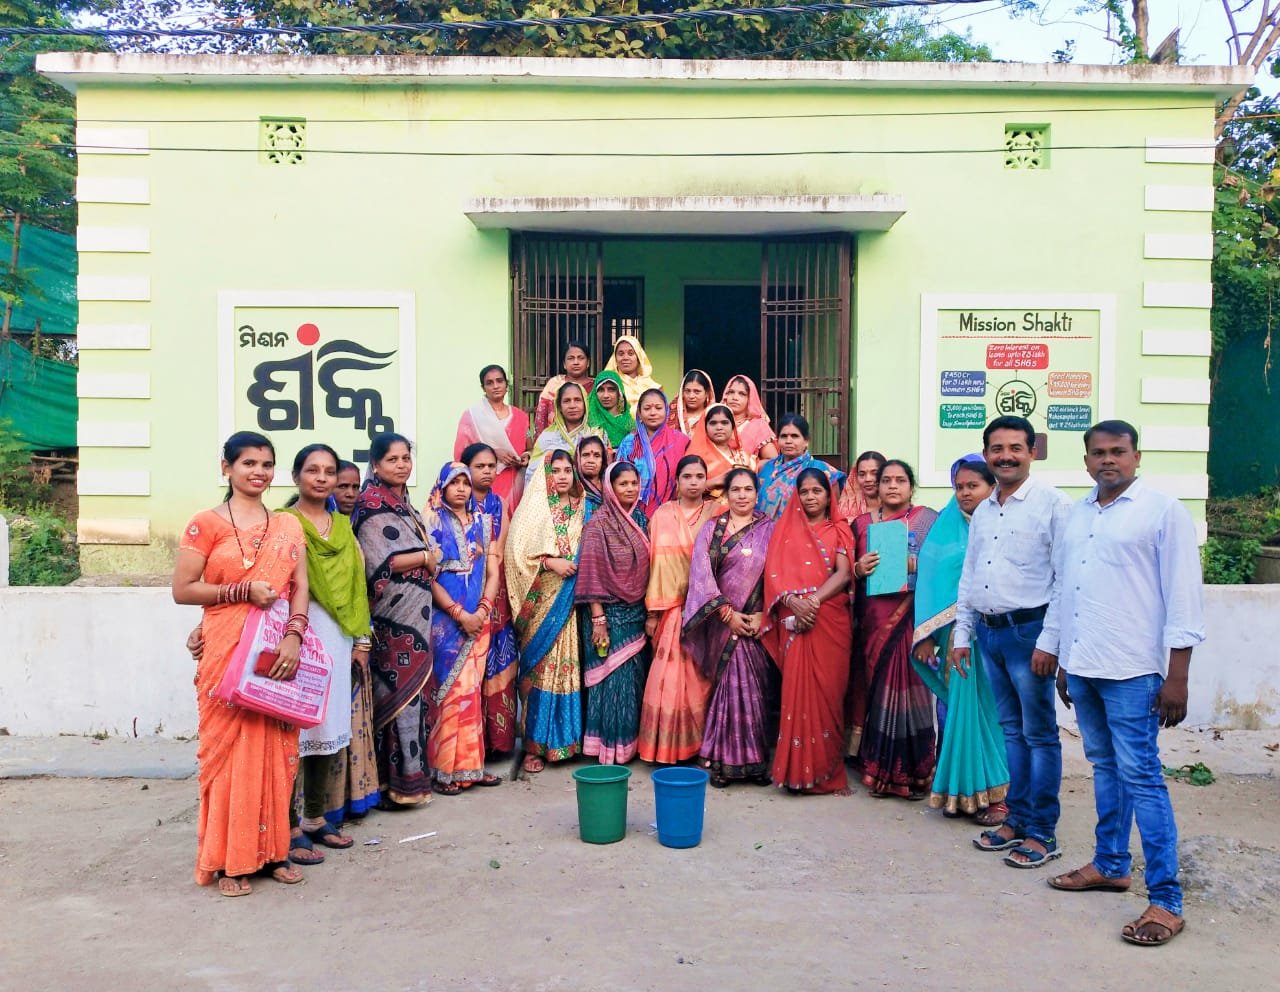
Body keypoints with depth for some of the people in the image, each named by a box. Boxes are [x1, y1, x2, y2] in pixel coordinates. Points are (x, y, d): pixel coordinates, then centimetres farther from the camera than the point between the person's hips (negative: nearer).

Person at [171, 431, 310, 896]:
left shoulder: (288, 525, 11)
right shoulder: (206, 524, -1)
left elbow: (301, 588, 6)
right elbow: (182, 590, -4)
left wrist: (294, 636, -9)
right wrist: (244, 590, -13)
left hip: (279, 652, 4)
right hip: (228, 652, -3)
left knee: (277, 749, 7)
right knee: (230, 749, 0)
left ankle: (272, 849, 20)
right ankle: (228, 860, 13)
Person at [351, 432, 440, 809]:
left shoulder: (403, 503, 16)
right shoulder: (372, 504, -10)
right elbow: (377, 562, -19)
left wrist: (429, 560, 4)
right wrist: (426, 557, -9)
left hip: (414, 612, 9)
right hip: (392, 615, -9)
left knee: (410, 689, 10)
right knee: (398, 690, -6)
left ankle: (406, 771, 18)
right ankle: (400, 780, 1)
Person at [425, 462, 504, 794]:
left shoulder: (482, 523, 11)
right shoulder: (434, 523, -2)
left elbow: (493, 572, 7)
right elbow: (429, 577, -9)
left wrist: (482, 610, -7)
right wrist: (460, 613, -14)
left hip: (478, 620, 4)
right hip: (446, 621, -4)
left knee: (472, 691, 7)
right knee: (449, 691, -4)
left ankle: (470, 765, 15)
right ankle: (444, 770, 4)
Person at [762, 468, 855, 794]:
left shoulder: (839, 530, 12)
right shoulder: (785, 529, 14)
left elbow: (843, 574, -2)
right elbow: (774, 572, 3)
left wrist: (814, 600, -16)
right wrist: (793, 601, -15)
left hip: (831, 619, 0)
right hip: (794, 620, 1)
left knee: (827, 690, -2)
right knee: (797, 688, -4)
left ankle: (828, 770, 7)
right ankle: (798, 769, 3)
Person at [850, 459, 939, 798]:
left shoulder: (927, 519, 6)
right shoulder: (862, 524, 14)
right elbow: (848, 571, 15)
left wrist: (914, 565, -15)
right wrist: (859, 569, -6)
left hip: (911, 616, -3)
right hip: (874, 619, 3)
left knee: (907, 687, -6)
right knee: (876, 688, 2)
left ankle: (912, 771, 5)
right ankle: (877, 768, 11)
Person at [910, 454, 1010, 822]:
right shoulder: (946, 526, 7)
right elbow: (930, 578, 4)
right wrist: (926, 635, -2)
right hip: (955, 633, 2)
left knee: (990, 706, 1)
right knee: (958, 705, 4)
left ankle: (996, 792, 12)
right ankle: (961, 789, 15)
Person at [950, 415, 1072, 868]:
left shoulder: (1052, 504, -8)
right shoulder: (983, 511, 14)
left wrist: (1049, 640, -16)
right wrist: (962, 633, 15)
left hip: (1029, 630, -6)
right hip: (988, 630, 7)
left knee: (1039, 734, 2)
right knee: (1011, 730, 14)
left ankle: (1042, 833, 11)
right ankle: (1017, 819, 24)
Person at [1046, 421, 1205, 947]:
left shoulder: (1164, 512, -5)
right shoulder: (1077, 515, 13)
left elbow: (1183, 596, -9)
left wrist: (1177, 677, -13)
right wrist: (1063, 661, 17)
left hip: (1132, 671, -6)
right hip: (1082, 666, 6)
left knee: (1140, 776, -6)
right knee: (1104, 767, 17)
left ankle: (1166, 900, 2)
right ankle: (1110, 865, 30)